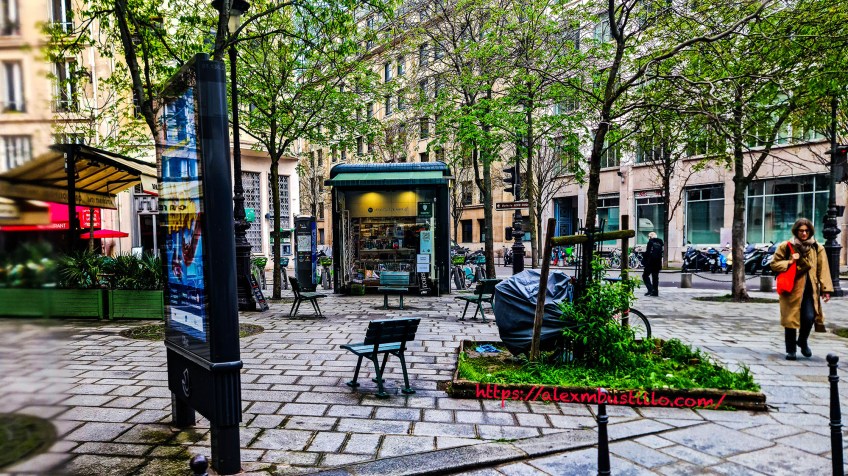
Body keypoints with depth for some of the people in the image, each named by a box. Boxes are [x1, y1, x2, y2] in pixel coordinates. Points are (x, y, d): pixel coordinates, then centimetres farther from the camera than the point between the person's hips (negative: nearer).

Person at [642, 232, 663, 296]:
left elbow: (647, 253, -10)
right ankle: (655, 292, 8)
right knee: (655, 277, 10)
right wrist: (660, 263, 17)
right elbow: (661, 254, 13)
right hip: (658, 263, 6)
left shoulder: (650, 242, -7)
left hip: (651, 262, -6)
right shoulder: (660, 243, 11)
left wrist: (644, 261, -1)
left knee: (645, 275, 2)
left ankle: (650, 289, -12)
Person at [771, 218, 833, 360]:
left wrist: (826, 289, -4)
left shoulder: (817, 248, 7)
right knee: (790, 319, 1)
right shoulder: (786, 246, 3)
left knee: (809, 317, -10)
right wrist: (789, 262, -12)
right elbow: (774, 264, 5)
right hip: (791, 289, -1)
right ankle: (790, 350, 15)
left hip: (809, 289, 1)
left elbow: (823, 270, 3)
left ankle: (802, 341, 21)